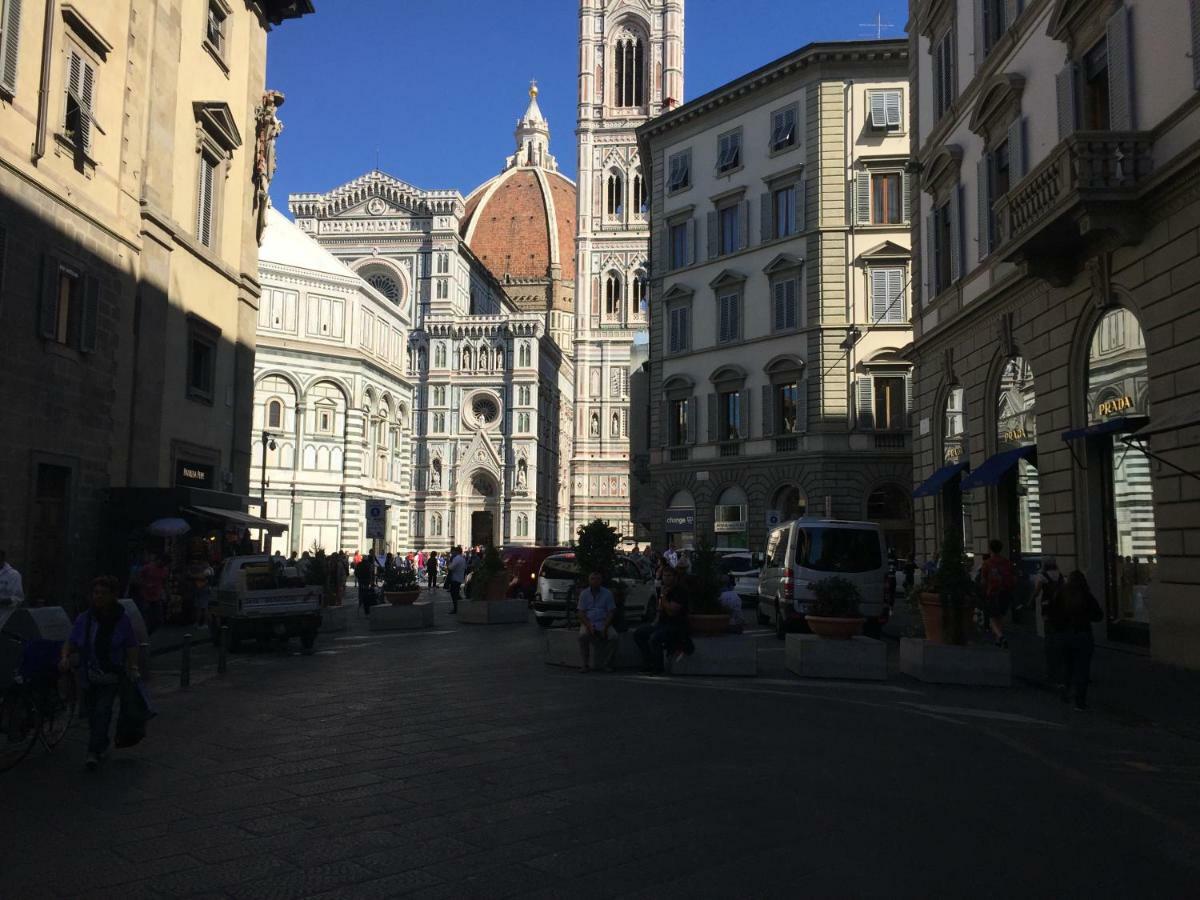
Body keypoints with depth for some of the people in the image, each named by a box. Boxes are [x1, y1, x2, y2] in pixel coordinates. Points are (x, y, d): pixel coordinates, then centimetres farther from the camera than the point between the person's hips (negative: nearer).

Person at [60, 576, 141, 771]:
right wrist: (65, 658, -18)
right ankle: (102, 746, 36)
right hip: (89, 676, 3)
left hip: (112, 676, -3)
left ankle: (94, 753, -12)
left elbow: (131, 647, 0)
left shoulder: (122, 620, -5)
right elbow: (70, 643, 1)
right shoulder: (84, 619, -1)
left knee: (102, 711, -16)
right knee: (92, 713, 13)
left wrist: (133, 667, -11)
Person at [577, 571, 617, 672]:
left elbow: (611, 612, 3)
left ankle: (606, 664, -9)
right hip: (588, 623, 0)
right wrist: (589, 626, -15)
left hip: (603, 623, 0)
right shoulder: (584, 593, 7)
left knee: (613, 638, -29)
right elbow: (581, 613, 2)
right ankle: (585, 664, -17)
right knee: (583, 636, -33)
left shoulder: (607, 593, 6)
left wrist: (605, 628, -13)